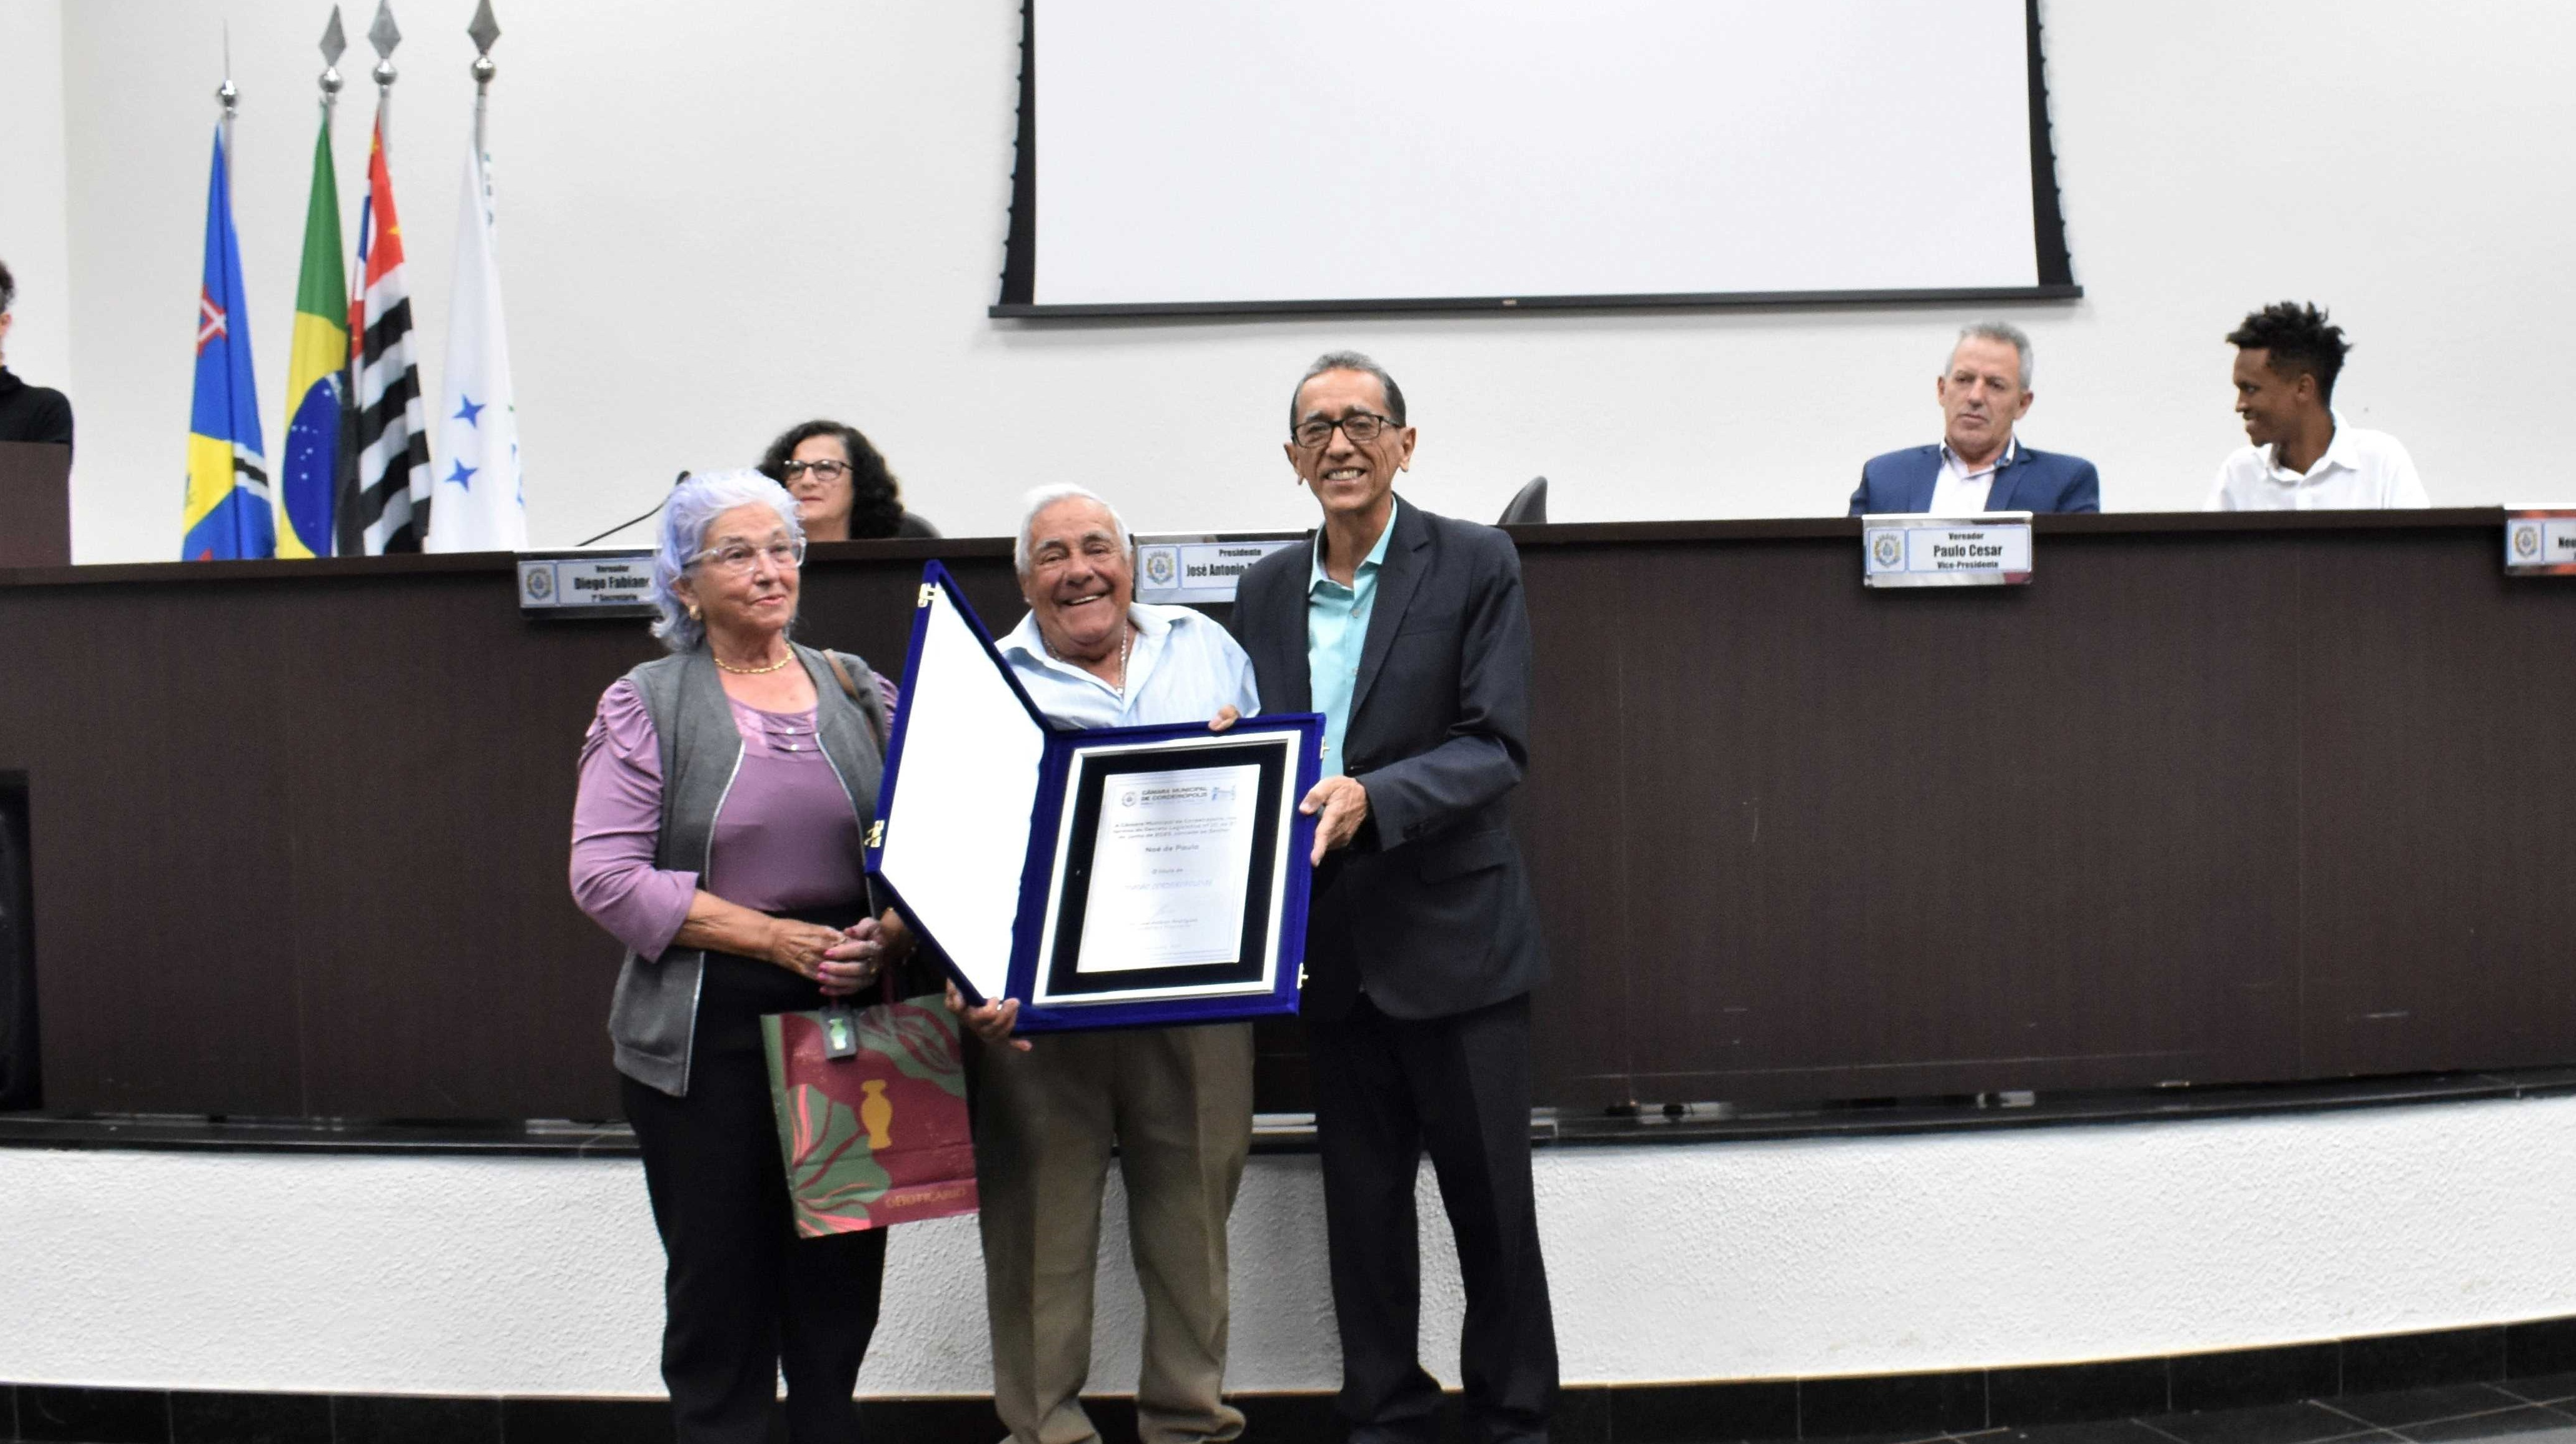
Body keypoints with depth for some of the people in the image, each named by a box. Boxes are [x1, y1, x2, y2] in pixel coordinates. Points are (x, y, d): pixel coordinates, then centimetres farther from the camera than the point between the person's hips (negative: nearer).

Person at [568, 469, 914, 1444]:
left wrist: (889, 938, -11)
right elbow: (606, 875, -8)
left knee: (840, 1284, 6)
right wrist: (779, 938, -14)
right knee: (720, 1291, 4)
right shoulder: (646, 705, 1)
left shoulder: (857, 693, 11)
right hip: (708, 1034, -3)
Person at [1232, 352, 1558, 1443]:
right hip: (1331, 946, 4)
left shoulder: (1475, 566, -5)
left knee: (1490, 1197, 4)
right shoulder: (1266, 590, 10)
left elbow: (1495, 748, -13)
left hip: (1452, 935, -4)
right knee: (1362, 1199, 11)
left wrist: (1371, 798, -26)